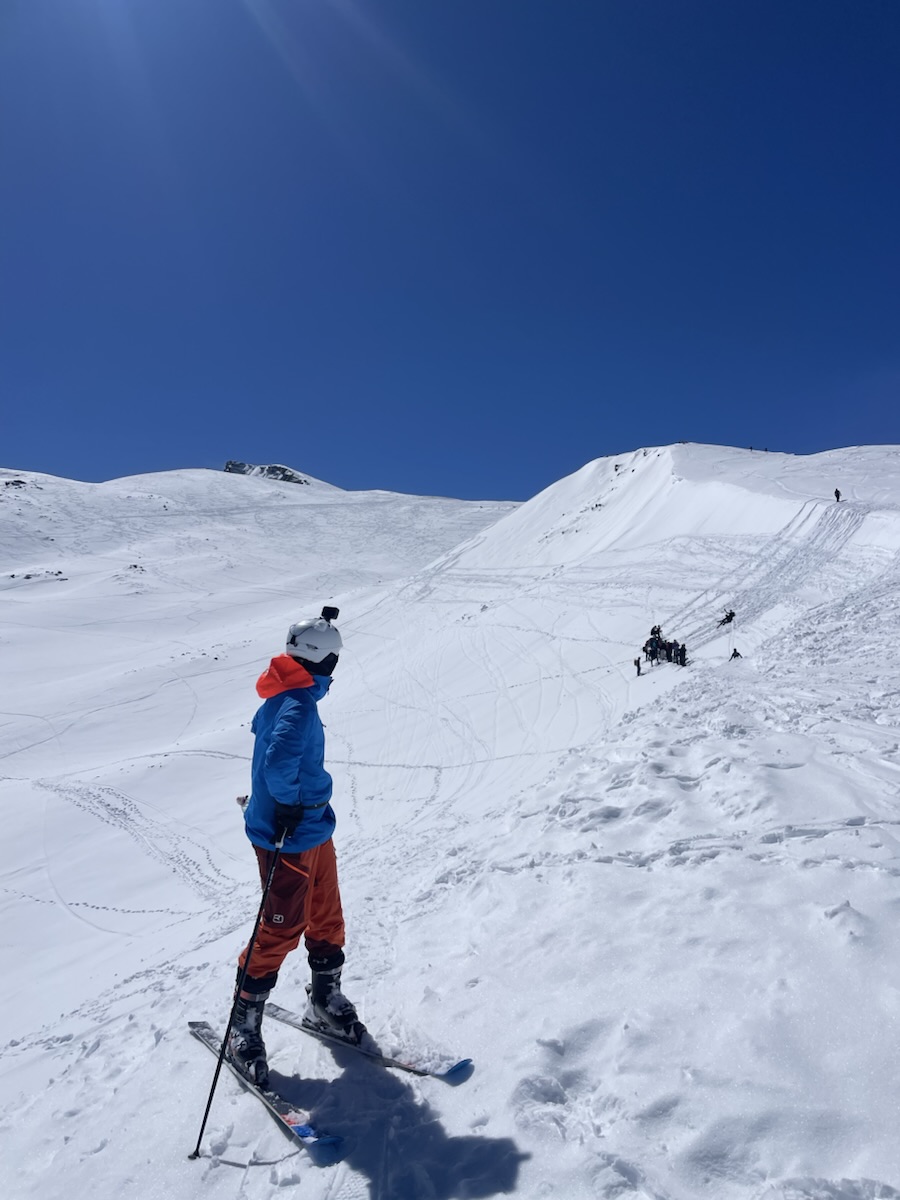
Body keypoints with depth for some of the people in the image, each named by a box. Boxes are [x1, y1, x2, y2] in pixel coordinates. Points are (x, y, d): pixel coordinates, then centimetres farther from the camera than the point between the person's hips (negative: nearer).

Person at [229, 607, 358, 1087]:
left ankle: (326, 999, 39)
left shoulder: (286, 695, 3)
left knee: (326, 918, 20)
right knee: (281, 930, 4)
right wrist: (287, 803, -26)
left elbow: (268, 734, 21)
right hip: (290, 838, -9)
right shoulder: (300, 704, -27)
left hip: (313, 828, 9)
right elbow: (279, 760, -43)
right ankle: (243, 1025, 23)